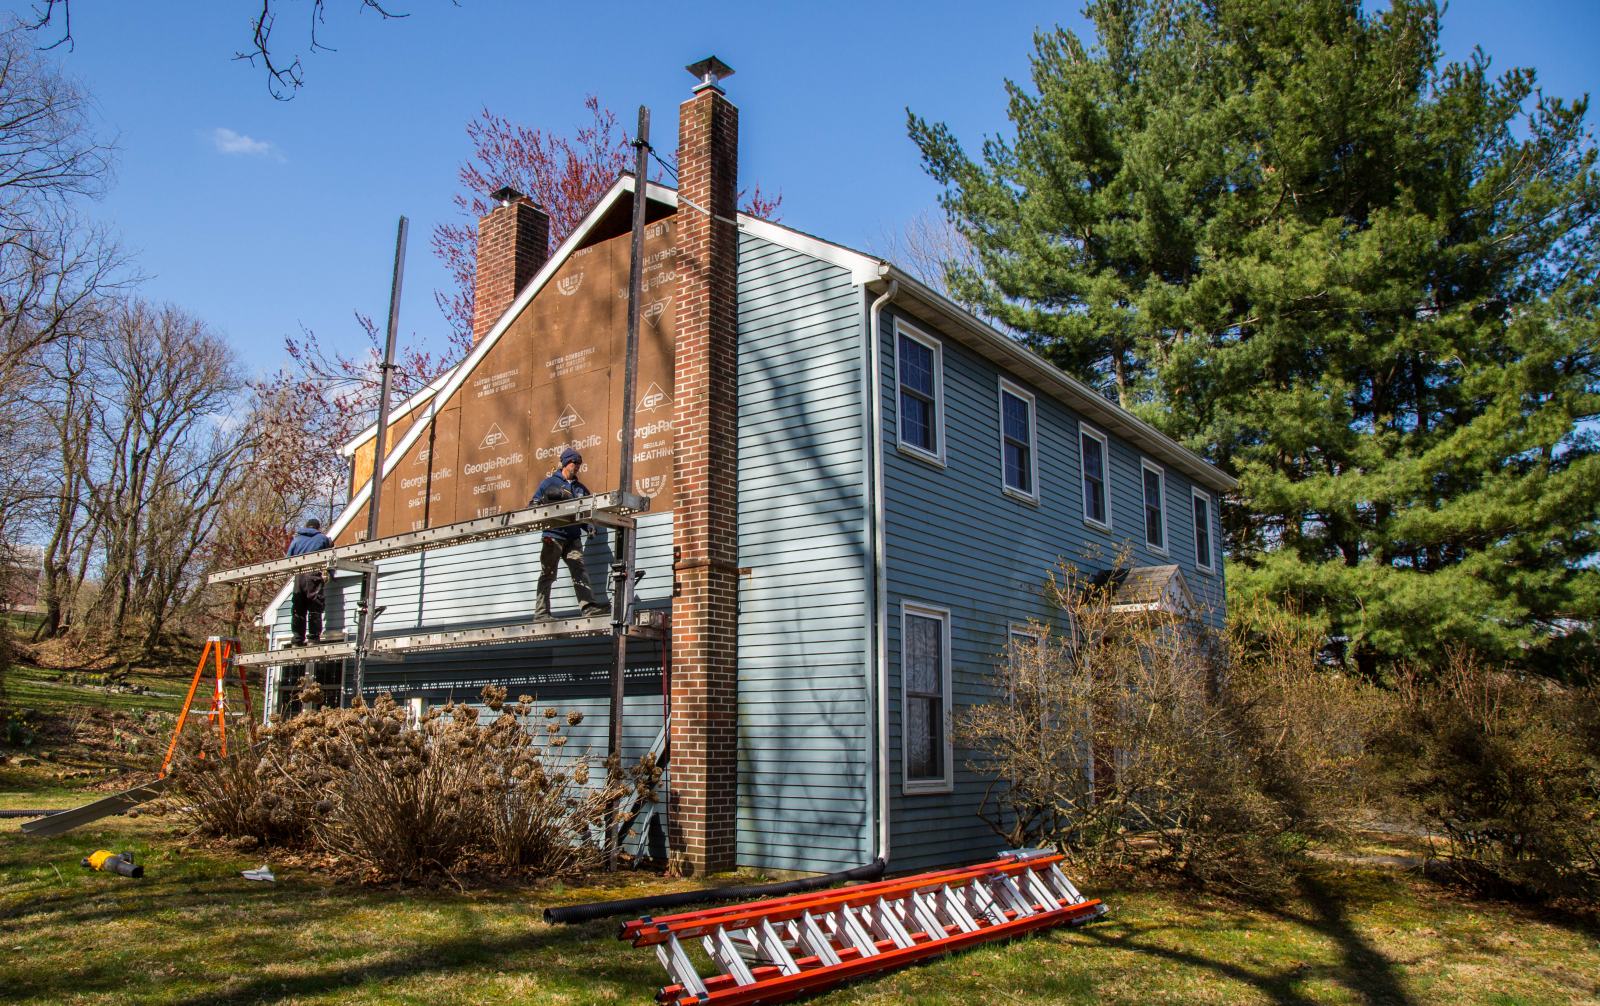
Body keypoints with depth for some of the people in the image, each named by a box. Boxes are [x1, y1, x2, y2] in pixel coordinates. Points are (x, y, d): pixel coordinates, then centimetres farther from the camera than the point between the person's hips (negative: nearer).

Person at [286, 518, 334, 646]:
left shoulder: (296, 539, 19)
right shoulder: (323, 538, 11)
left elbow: (288, 558, 14)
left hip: (298, 576, 3)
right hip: (314, 575, -3)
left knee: (298, 609, 7)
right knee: (315, 609, -3)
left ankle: (298, 640, 5)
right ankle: (314, 638, -9)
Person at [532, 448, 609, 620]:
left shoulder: (581, 488, 22)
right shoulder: (550, 482, 8)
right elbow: (532, 504, 6)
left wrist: (589, 526, 2)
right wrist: (541, 503, -16)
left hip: (573, 537, 4)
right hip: (553, 535, -4)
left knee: (580, 570, -11)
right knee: (547, 574, -1)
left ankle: (589, 605, -23)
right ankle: (541, 612, 1)